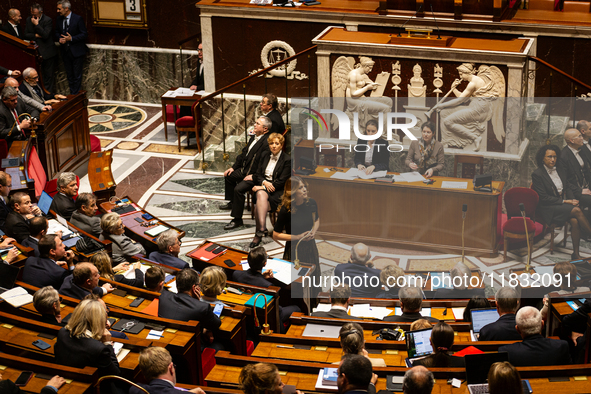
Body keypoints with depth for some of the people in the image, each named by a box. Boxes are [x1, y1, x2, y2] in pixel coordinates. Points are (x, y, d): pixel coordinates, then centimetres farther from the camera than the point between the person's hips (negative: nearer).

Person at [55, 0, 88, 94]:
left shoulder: (77, 19, -12)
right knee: (69, 75, 12)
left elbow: (84, 35, -12)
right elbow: (57, 32, 16)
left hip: (76, 51, -5)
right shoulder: (59, 19, 5)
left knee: (77, 75, -1)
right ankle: (72, 95, 20)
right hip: (65, 51, 5)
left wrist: (71, 38, -22)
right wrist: (59, 38, -7)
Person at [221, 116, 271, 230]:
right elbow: (243, 153, 18)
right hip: (244, 170, 11)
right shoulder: (254, 137, 9)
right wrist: (233, 167, 13)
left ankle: (237, 219, -15)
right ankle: (232, 203, 41)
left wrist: (253, 176, -25)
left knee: (238, 189, -27)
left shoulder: (267, 142, -22)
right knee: (229, 176, 25)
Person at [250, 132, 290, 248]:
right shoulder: (265, 155, 14)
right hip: (262, 187, 4)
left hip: (277, 190, -4)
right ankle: (262, 229, -46)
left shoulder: (287, 160, -3)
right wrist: (264, 182, -9)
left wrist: (263, 187, -14)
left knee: (259, 205, -33)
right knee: (261, 195, -35)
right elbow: (258, 174, 14)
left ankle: (259, 232, -33)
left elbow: (281, 182, -9)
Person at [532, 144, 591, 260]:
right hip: (548, 209, -5)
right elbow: (543, 198, -13)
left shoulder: (560, 170, 10)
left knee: (575, 221, -25)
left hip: (564, 204, 5)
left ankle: (576, 253, -21)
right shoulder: (537, 174, -9)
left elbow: (568, 187, 18)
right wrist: (565, 201, -15)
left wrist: (572, 200, -1)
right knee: (577, 211, -27)